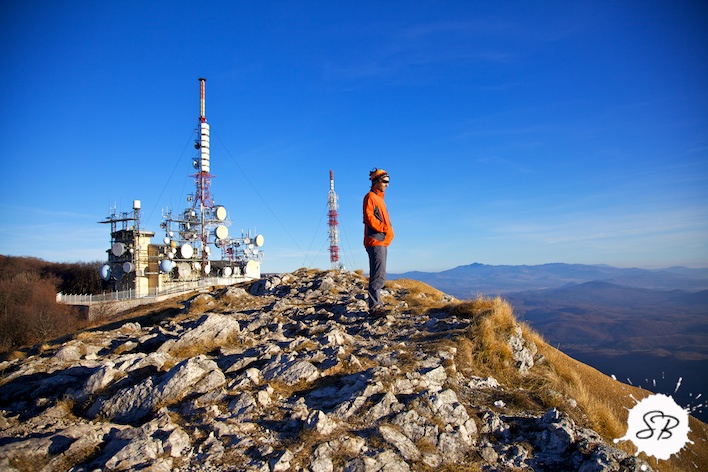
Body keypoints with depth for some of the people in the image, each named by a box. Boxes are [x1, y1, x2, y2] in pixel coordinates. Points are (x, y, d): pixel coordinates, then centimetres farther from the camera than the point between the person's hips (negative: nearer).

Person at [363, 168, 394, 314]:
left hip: (382, 241, 10)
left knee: (378, 276, 12)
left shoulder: (379, 198, 23)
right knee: (379, 276, -12)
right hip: (376, 241, -10)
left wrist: (388, 230, 11)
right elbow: (369, 217, -17)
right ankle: (375, 307, -11)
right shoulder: (370, 196, -5)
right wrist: (384, 228, -17)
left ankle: (376, 304, 17)